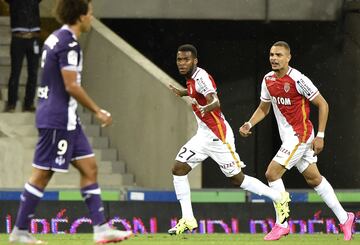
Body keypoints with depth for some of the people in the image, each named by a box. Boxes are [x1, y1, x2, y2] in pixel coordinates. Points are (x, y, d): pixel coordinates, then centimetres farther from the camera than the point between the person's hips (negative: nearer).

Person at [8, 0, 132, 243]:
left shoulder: (56, 38, 13)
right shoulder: (69, 43, -17)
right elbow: (71, 85, -21)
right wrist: (98, 111, -12)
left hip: (66, 119, 10)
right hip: (58, 120, -10)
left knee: (89, 167, 7)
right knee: (42, 174, -3)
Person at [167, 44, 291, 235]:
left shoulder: (200, 77, -19)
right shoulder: (192, 78, 8)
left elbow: (215, 101, -36)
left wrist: (206, 108, -58)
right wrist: (183, 93, 42)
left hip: (218, 136, -9)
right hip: (204, 135, 9)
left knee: (237, 178, -1)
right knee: (178, 169, -2)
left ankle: (279, 198, 16)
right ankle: (188, 220, 0)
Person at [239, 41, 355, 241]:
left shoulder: (297, 80, -19)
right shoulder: (268, 80, 4)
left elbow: (323, 104, -13)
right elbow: (264, 108, 18)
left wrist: (320, 136, -14)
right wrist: (249, 124, 0)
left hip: (300, 135, -8)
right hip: (288, 136, 8)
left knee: (272, 173, -14)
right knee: (314, 178, 14)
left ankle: (281, 224, -6)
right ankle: (344, 218, 23)